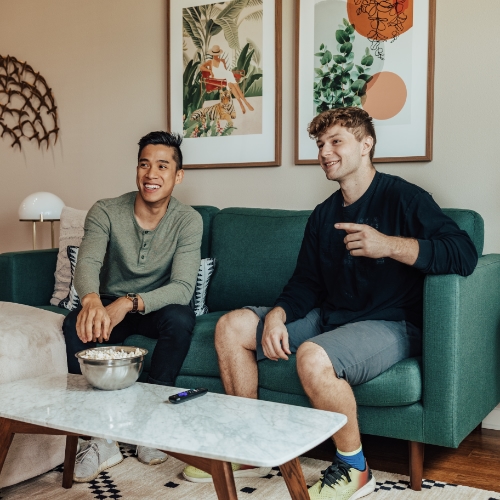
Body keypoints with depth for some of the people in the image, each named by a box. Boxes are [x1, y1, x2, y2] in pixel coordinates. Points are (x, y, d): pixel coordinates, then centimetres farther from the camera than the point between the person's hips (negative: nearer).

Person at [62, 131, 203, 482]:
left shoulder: (188, 221, -14)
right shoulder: (105, 212, -11)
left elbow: (183, 287, -24)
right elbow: (87, 263, -28)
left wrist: (130, 303, -42)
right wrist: (92, 300, -53)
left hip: (157, 307, -1)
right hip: (110, 304, 1)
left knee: (180, 318, -34)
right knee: (76, 325, -30)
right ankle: (102, 438, -22)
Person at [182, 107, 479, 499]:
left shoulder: (403, 197, -9)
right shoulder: (324, 214, 14)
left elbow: (464, 254, -20)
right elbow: (306, 283, 12)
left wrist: (390, 246, -27)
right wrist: (277, 316, -8)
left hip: (390, 325, -8)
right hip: (329, 317, 8)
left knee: (313, 356, -37)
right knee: (231, 326, 0)